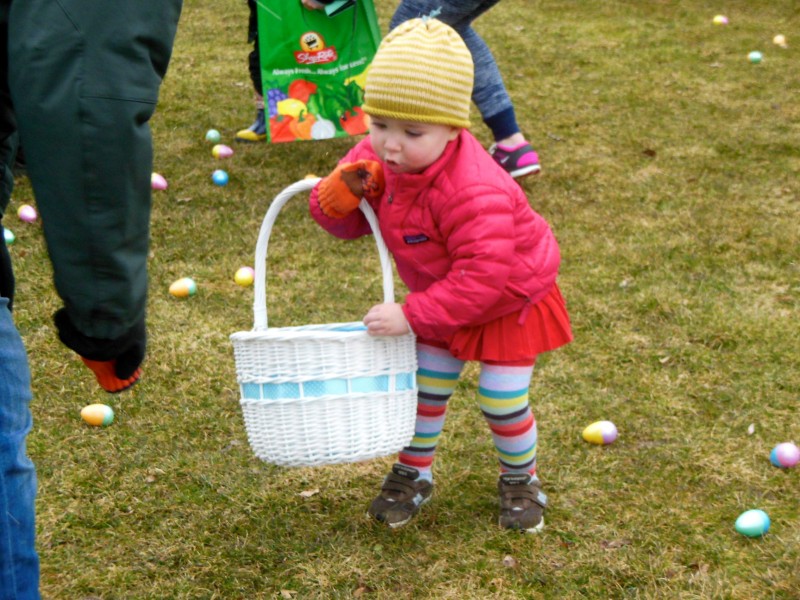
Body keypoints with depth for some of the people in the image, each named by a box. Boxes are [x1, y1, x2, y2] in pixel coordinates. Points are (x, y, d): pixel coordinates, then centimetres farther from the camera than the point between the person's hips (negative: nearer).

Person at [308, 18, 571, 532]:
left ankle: (520, 479, 29)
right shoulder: (377, 159, -18)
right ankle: (414, 472, 35)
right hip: (441, 297, 6)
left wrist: (413, 316, -40)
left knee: (503, 401, 2)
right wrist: (343, 191, -31)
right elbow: (344, 223, -6)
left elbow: (483, 277, -41)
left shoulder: (474, 191, -41)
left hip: (509, 299, -6)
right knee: (426, 388, 13)